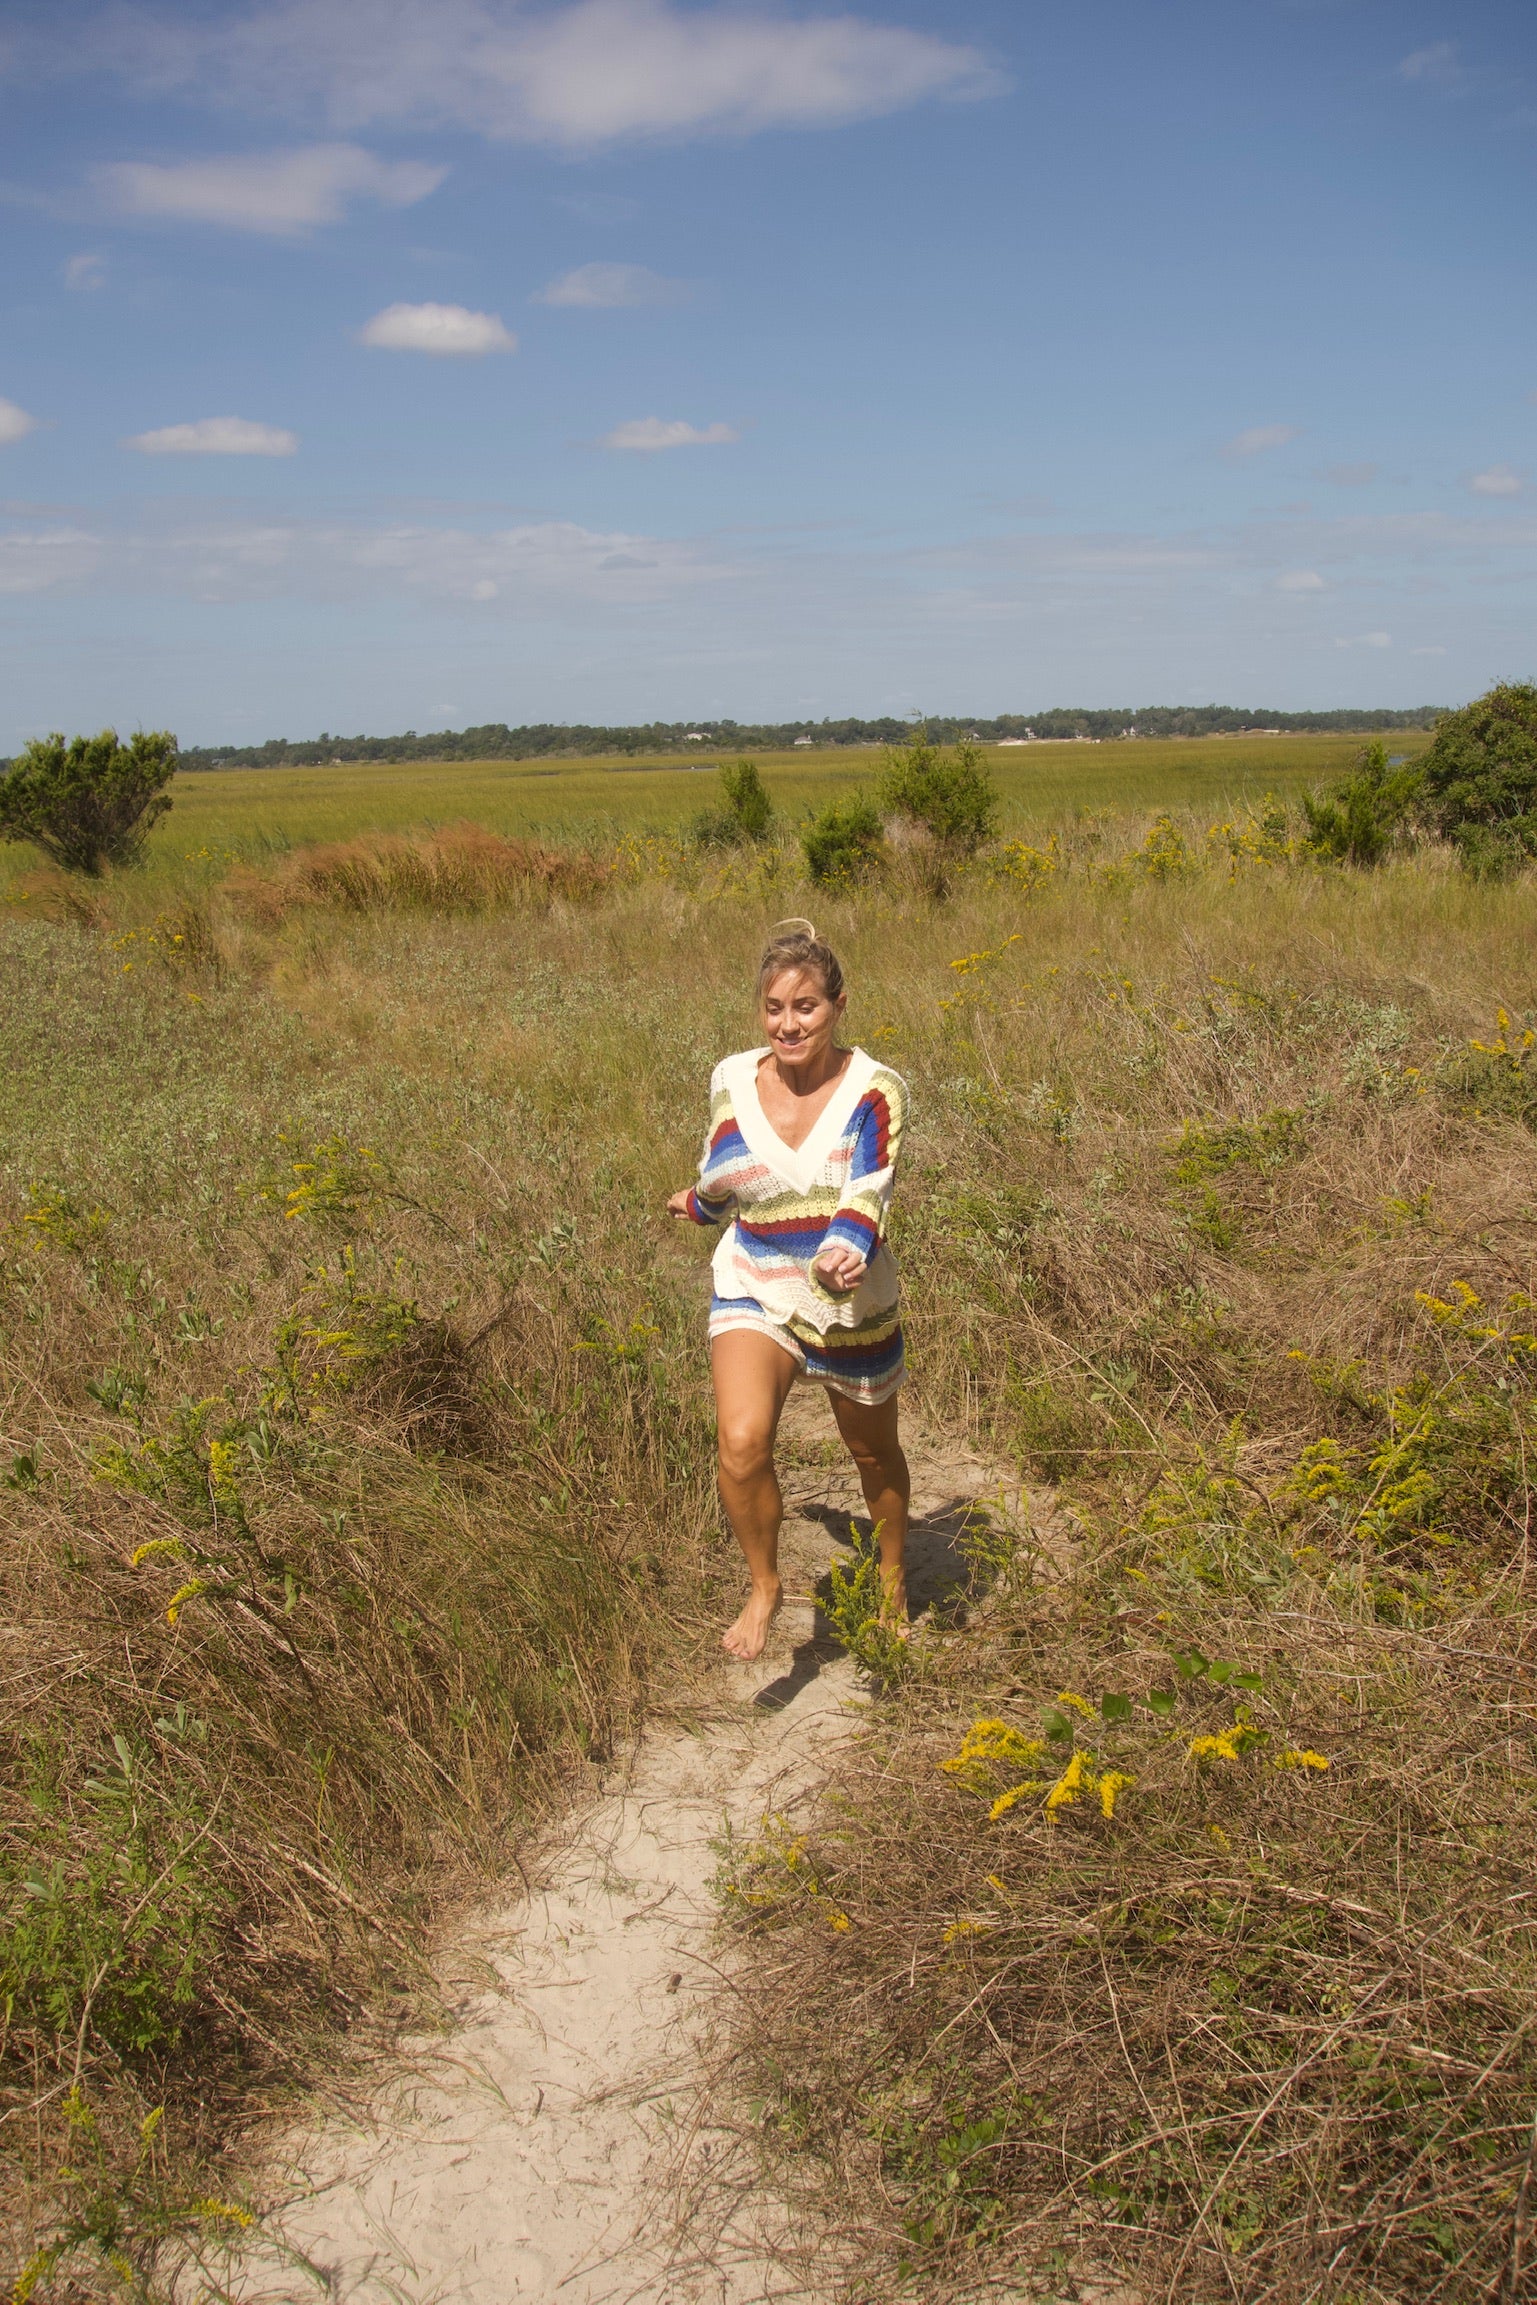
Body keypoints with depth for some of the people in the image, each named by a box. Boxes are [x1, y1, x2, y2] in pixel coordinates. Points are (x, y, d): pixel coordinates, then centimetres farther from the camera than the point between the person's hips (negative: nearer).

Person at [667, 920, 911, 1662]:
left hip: (851, 1307, -1)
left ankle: (893, 1581, 48)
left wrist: (844, 1256, -46)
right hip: (754, 1293, 1)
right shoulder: (733, 1080, -5)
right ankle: (764, 1585, 5)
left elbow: (868, 1193, -30)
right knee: (741, 1442, -22)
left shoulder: (873, 1090, -14)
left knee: (874, 1453, 18)